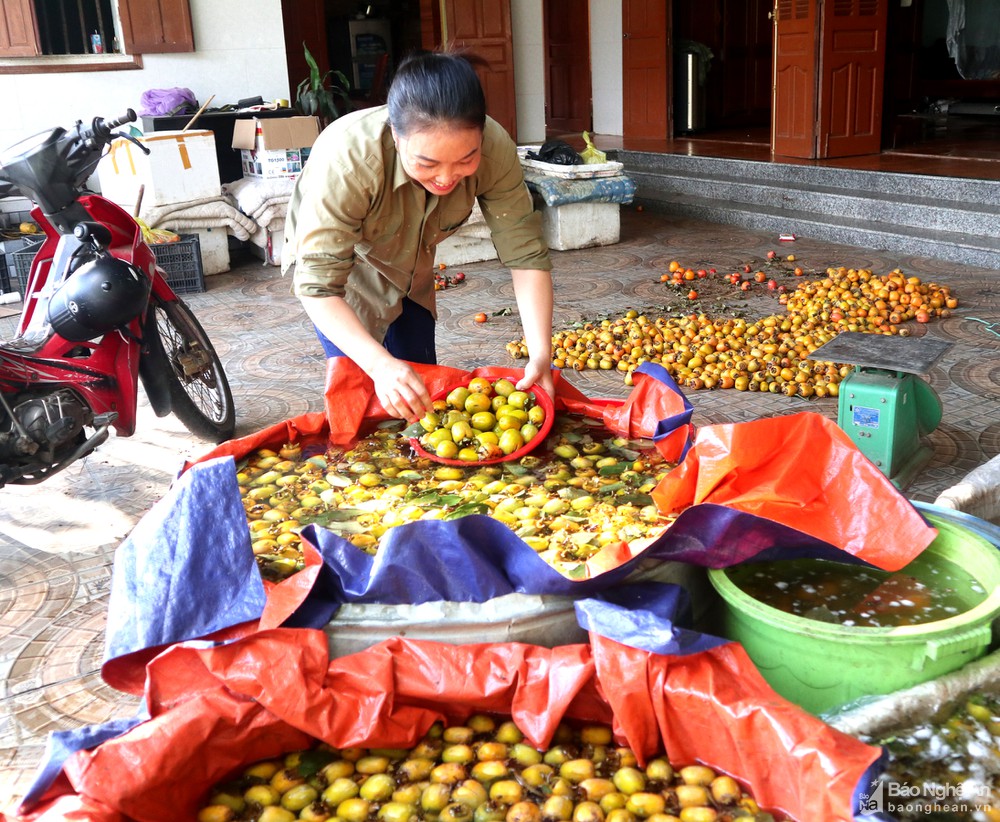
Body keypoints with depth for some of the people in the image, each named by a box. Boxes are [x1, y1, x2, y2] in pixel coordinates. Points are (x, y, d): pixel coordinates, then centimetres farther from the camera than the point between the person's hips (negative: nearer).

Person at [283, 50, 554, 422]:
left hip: (409, 266, 4)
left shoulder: (494, 149, -33)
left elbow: (525, 254, -26)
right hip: (335, 253, -3)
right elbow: (318, 284, -42)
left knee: (422, 384, 13)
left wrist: (540, 353, -38)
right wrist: (379, 365, -56)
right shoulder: (346, 158, -43)